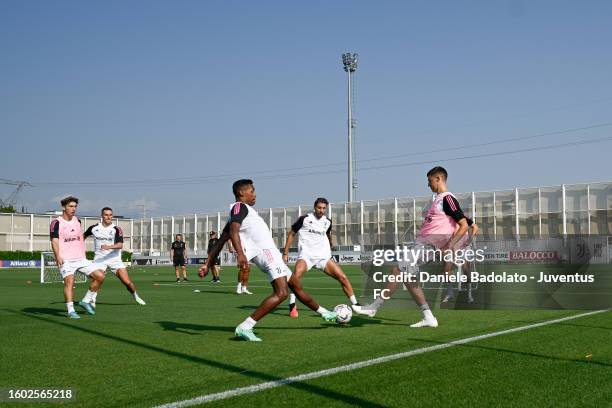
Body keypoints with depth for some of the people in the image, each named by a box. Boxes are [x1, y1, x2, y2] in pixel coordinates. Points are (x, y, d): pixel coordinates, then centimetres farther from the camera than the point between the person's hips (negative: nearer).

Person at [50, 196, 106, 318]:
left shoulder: (77, 220, 15)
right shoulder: (57, 222, -4)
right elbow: (54, 241, -13)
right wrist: (58, 256, -26)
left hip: (81, 259, 6)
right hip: (66, 260, -6)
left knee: (100, 275, -4)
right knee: (69, 281, -22)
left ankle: (86, 301, 8)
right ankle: (71, 311, -18)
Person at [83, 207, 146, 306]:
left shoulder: (116, 229, -7)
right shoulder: (94, 228, 3)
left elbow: (120, 245, -20)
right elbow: (84, 236, 24)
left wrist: (108, 247, -36)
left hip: (114, 258, -1)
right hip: (99, 258, 1)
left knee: (127, 281, -6)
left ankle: (135, 296, 20)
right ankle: (92, 300, 0)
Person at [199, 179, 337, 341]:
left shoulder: (242, 210, 21)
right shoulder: (239, 207, -6)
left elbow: (220, 242, 17)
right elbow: (233, 230, -26)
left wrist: (208, 265, 15)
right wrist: (240, 254, -41)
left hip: (271, 253, 10)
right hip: (267, 253, -10)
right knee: (281, 292, -24)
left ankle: (324, 313, 39)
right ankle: (245, 327, -27)